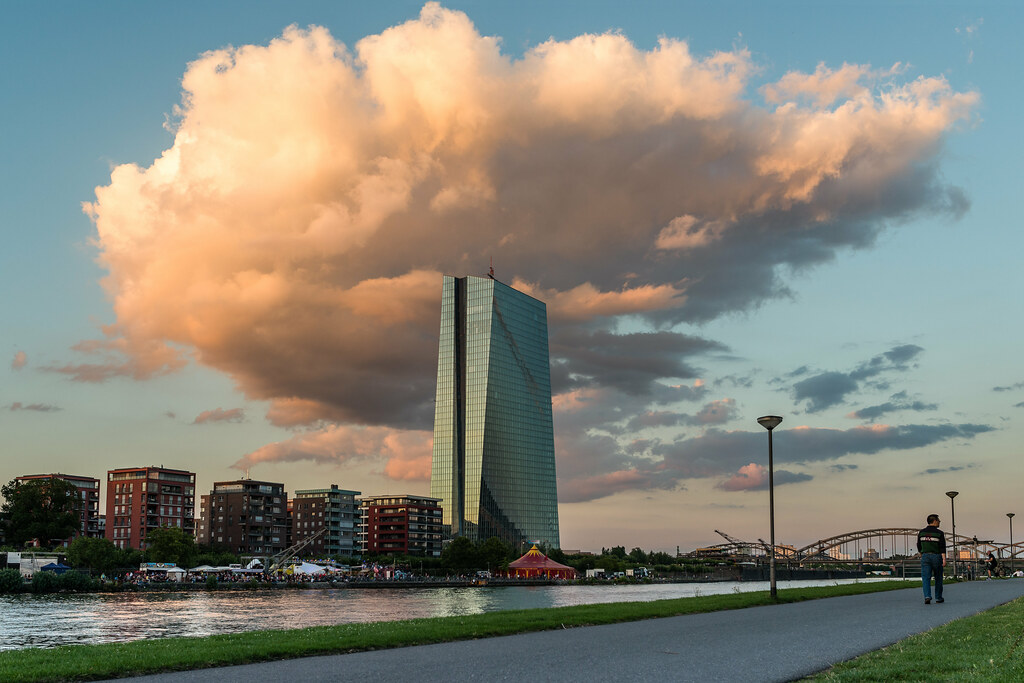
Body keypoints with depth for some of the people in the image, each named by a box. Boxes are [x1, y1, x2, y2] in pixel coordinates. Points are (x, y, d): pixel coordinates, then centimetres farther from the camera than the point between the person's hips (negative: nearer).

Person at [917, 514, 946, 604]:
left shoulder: (921, 532, 4)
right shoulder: (939, 533, -6)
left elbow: (919, 546, 10)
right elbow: (942, 548, -14)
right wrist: (944, 559, -17)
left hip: (925, 556, 2)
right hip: (936, 556, -2)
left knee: (926, 577, -4)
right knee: (938, 578, 14)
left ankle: (927, 596, -21)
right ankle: (938, 597, 22)